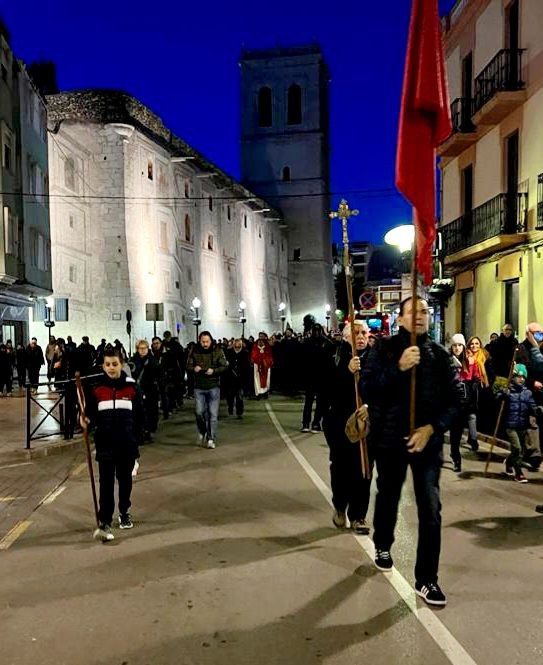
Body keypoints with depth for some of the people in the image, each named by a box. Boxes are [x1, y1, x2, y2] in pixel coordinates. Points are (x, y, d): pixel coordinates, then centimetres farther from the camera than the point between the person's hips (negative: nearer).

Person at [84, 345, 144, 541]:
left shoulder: (132, 387, -1)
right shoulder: (95, 388, -2)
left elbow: (139, 415, 3)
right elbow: (91, 414, 2)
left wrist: (138, 439, 2)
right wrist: (87, 421, -21)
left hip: (127, 443, 1)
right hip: (105, 443, -1)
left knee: (125, 479, 15)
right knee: (106, 482, -3)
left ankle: (124, 513, 34)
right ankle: (104, 522, 0)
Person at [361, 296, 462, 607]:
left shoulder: (440, 354, -1)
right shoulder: (385, 348, -6)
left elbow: (455, 399, -2)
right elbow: (368, 390, -16)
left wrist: (432, 428, -16)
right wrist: (398, 368, -28)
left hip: (428, 440, 1)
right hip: (390, 439, -1)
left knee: (431, 510, -1)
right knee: (388, 498, 19)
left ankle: (427, 579, 13)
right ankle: (383, 546, 46)